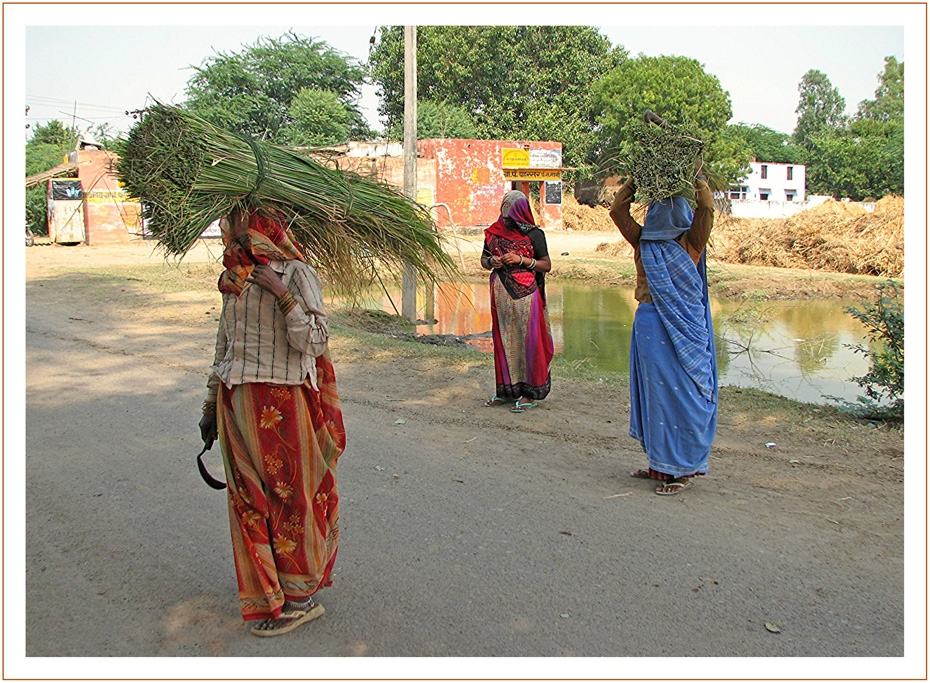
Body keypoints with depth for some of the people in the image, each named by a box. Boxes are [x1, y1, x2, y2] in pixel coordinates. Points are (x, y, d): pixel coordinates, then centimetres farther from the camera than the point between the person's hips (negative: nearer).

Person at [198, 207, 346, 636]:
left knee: (291, 495, 4)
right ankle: (269, 595, 28)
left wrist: (282, 294, -24)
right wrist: (212, 405, 20)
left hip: (282, 401, -7)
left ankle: (301, 596, 19)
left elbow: (314, 343, -17)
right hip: (237, 402, 7)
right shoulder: (236, 278, 13)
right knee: (250, 499, 12)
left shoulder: (296, 274, -8)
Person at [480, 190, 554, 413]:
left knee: (528, 340, -2)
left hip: (525, 294, -5)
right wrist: (491, 262, -5)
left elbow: (546, 265, -3)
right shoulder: (494, 231, 9)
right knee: (503, 340, 8)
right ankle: (507, 389, 19)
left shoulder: (534, 234, -4)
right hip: (500, 294, 5)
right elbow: (483, 259, 18)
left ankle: (531, 393, 7)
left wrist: (521, 259, -14)